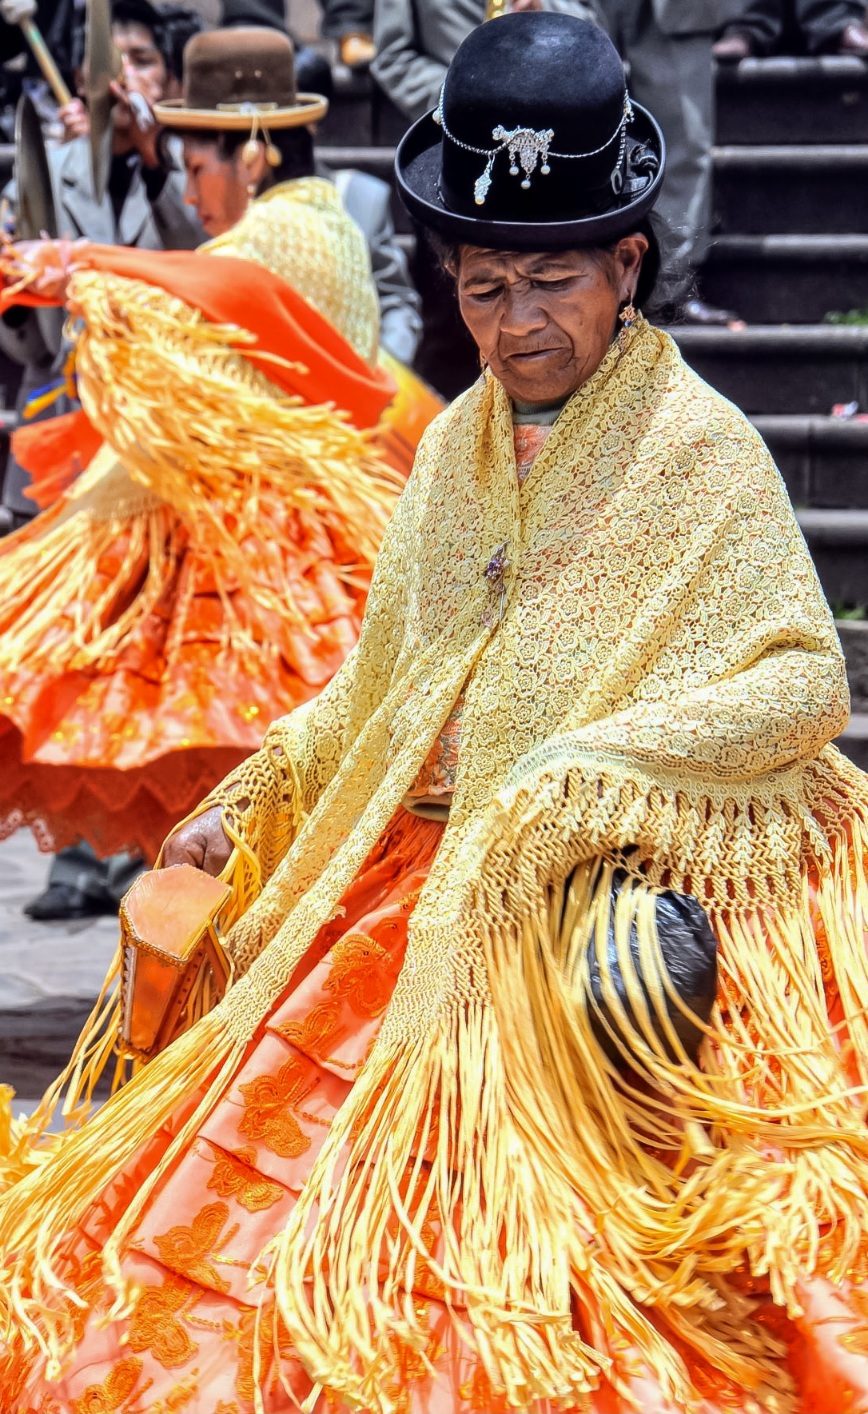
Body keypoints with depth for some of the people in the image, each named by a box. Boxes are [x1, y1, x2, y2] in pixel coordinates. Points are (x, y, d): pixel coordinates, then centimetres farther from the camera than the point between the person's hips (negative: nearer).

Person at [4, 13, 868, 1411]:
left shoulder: (702, 450, -6)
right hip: (428, 866, 6)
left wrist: (582, 775, -19)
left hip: (625, 880, -6)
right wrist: (249, 802, 15)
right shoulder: (457, 445, 13)